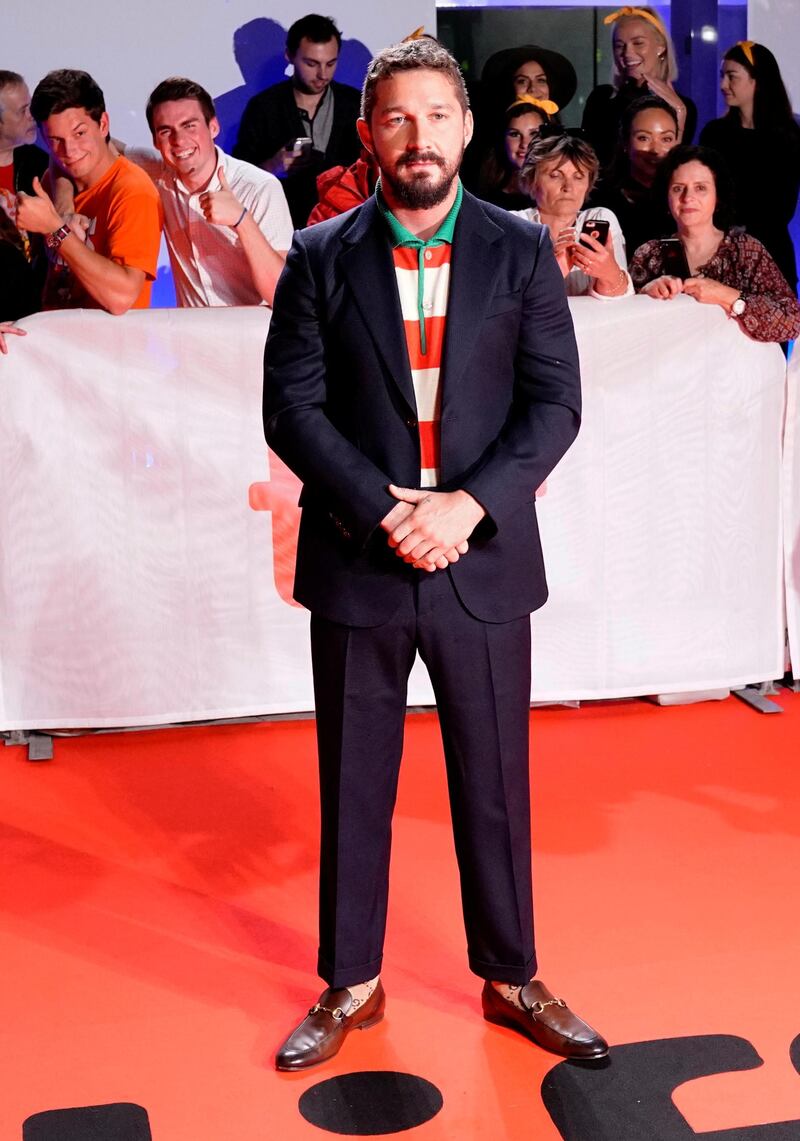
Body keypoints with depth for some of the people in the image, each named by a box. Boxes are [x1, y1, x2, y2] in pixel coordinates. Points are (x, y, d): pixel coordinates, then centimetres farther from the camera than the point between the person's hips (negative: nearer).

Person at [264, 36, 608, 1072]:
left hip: (483, 562, 0)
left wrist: (468, 502, -15)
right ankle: (350, 985, 27)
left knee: (494, 785, 10)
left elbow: (556, 402, -2)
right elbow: (292, 406, -4)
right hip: (356, 562, 0)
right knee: (353, 788, 11)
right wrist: (382, 510, -15)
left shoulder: (521, 250, 3)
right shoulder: (319, 258, 2)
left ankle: (510, 979, 28)